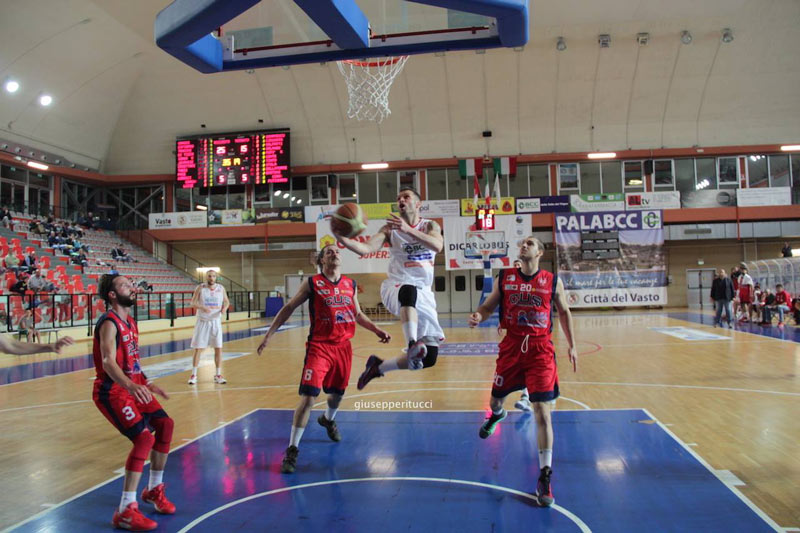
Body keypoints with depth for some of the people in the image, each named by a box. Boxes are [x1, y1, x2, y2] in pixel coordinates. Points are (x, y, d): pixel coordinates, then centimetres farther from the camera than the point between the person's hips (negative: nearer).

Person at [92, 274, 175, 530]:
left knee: (165, 424, 10)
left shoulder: (129, 321, 11)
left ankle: (154, 489, 27)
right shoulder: (109, 323, -18)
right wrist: (132, 386, -49)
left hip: (133, 386, 10)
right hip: (111, 391, -10)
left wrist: (147, 384, 25)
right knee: (144, 438, -21)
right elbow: (108, 362, -33)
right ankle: (125, 511, -12)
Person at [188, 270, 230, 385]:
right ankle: (194, 375, 12)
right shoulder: (200, 288, -4)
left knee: (218, 348, 1)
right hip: (203, 321, -2)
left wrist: (224, 308, -13)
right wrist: (202, 307, -25)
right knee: (198, 349, 0)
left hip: (216, 321, 2)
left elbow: (226, 301, 10)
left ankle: (218, 375, 11)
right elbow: (193, 303, -5)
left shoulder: (221, 288, 1)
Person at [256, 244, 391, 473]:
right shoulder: (312, 284, -6)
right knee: (308, 397, -13)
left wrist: (376, 330, 8)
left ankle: (328, 420, 54)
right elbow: (288, 308, -1)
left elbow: (358, 314, 19)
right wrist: (269, 334, -6)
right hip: (319, 346, -5)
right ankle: (292, 449, -2)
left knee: (337, 392, 20)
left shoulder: (351, 285, 7)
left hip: (343, 346, 5)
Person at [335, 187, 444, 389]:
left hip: (424, 294, 3)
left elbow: (437, 246, -20)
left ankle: (378, 366, 18)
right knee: (410, 291, -44)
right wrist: (342, 239, -30)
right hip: (396, 287, -3)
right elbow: (365, 249, -11)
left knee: (429, 358, 1)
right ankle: (412, 345, -54)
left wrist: (408, 229, -33)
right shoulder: (390, 228, 3)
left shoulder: (430, 226, 4)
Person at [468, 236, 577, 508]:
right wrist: (478, 316, -16)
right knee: (496, 398, 18)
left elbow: (564, 312, 12)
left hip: (540, 350, -2)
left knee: (542, 411, -9)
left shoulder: (553, 281, 1)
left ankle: (545, 478, 1)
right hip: (511, 347, 2)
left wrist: (571, 345, 9)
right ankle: (496, 415, 60)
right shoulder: (504, 278, 3)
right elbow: (488, 305, 7)